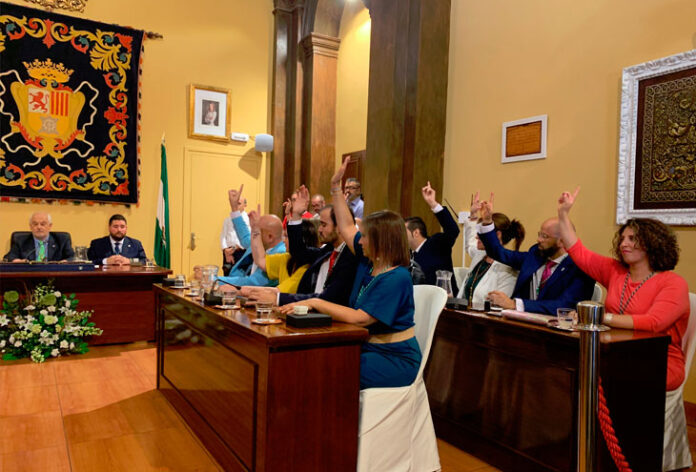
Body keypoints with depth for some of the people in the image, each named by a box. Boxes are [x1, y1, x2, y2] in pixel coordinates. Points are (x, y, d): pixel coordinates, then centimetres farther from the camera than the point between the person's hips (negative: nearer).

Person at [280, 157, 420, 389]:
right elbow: (346, 227, 17)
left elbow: (359, 318, -26)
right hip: (369, 348, 8)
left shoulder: (397, 279, -20)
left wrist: (315, 303, -22)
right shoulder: (371, 262, 6)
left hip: (395, 361, -8)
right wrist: (336, 186, 16)